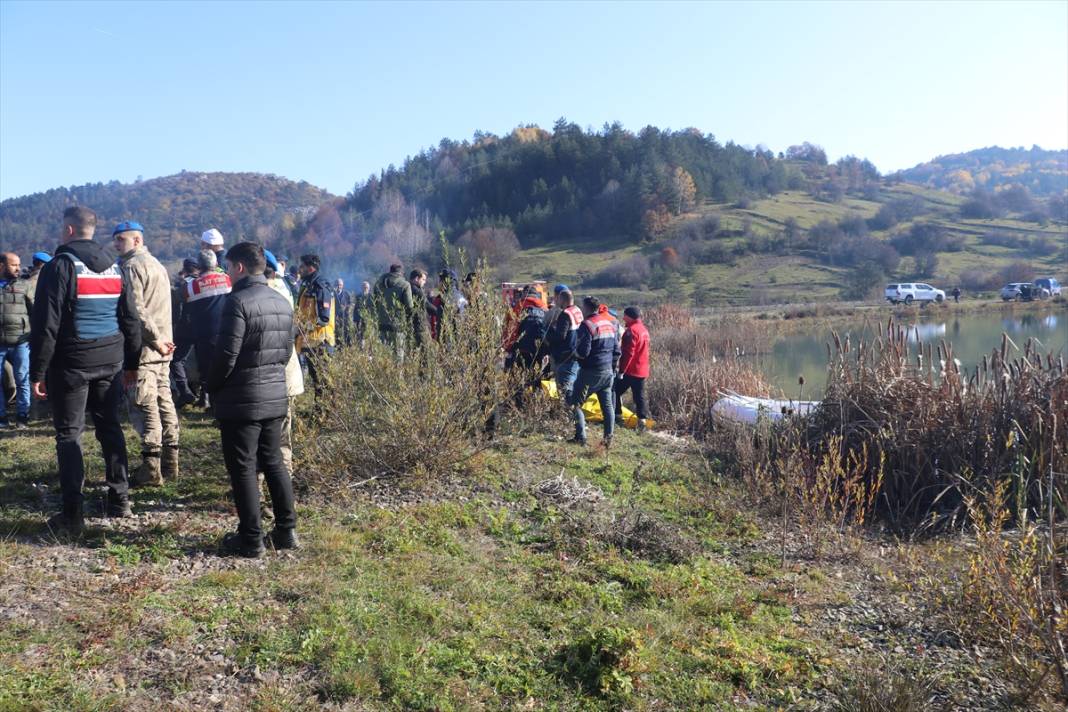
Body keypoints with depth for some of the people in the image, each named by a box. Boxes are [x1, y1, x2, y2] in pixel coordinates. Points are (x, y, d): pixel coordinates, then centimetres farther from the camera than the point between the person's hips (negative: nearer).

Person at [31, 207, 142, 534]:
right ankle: (119, 500, 19)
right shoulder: (114, 267, 10)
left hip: (70, 364, -5)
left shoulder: (60, 265, -8)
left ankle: (73, 514, 0)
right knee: (110, 428, 14)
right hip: (110, 362, 5)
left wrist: (37, 372, -8)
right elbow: (131, 320, 12)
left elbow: (45, 324, -12)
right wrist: (131, 363, 17)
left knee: (69, 434, 0)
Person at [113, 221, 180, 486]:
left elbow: (136, 309, -19)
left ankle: (151, 467, -7)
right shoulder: (157, 264, 20)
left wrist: (155, 339, -16)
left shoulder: (132, 266, -10)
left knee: (144, 405, -7)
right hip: (162, 349, 9)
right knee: (164, 401, 11)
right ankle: (170, 463, 17)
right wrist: (161, 338, 8)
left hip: (144, 348, -9)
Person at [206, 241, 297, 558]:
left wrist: (212, 388, -2)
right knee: (274, 462, 15)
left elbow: (226, 354, -17)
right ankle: (286, 530, 19)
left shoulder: (238, 301, -15)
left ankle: (251, 539, 7)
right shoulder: (282, 302, 9)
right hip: (276, 396, 7)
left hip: (241, 400, -7)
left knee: (243, 469, 2)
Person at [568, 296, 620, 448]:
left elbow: (583, 352, -21)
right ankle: (608, 438, 11)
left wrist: (575, 352, 0)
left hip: (591, 372, -7)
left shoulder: (587, 325, -15)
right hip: (608, 371, 7)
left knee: (575, 403, 3)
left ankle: (581, 437, -2)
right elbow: (617, 349, 14)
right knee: (607, 405, 11)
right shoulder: (610, 323, 10)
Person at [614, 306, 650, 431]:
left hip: (630, 370, -8)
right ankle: (642, 420, 5)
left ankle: (617, 415, 6)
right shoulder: (644, 330, 14)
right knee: (639, 395, 10)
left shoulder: (631, 331, -16)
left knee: (616, 391, 5)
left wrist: (621, 370, -19)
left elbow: (628, 353, -21)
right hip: (642, 370, 9)